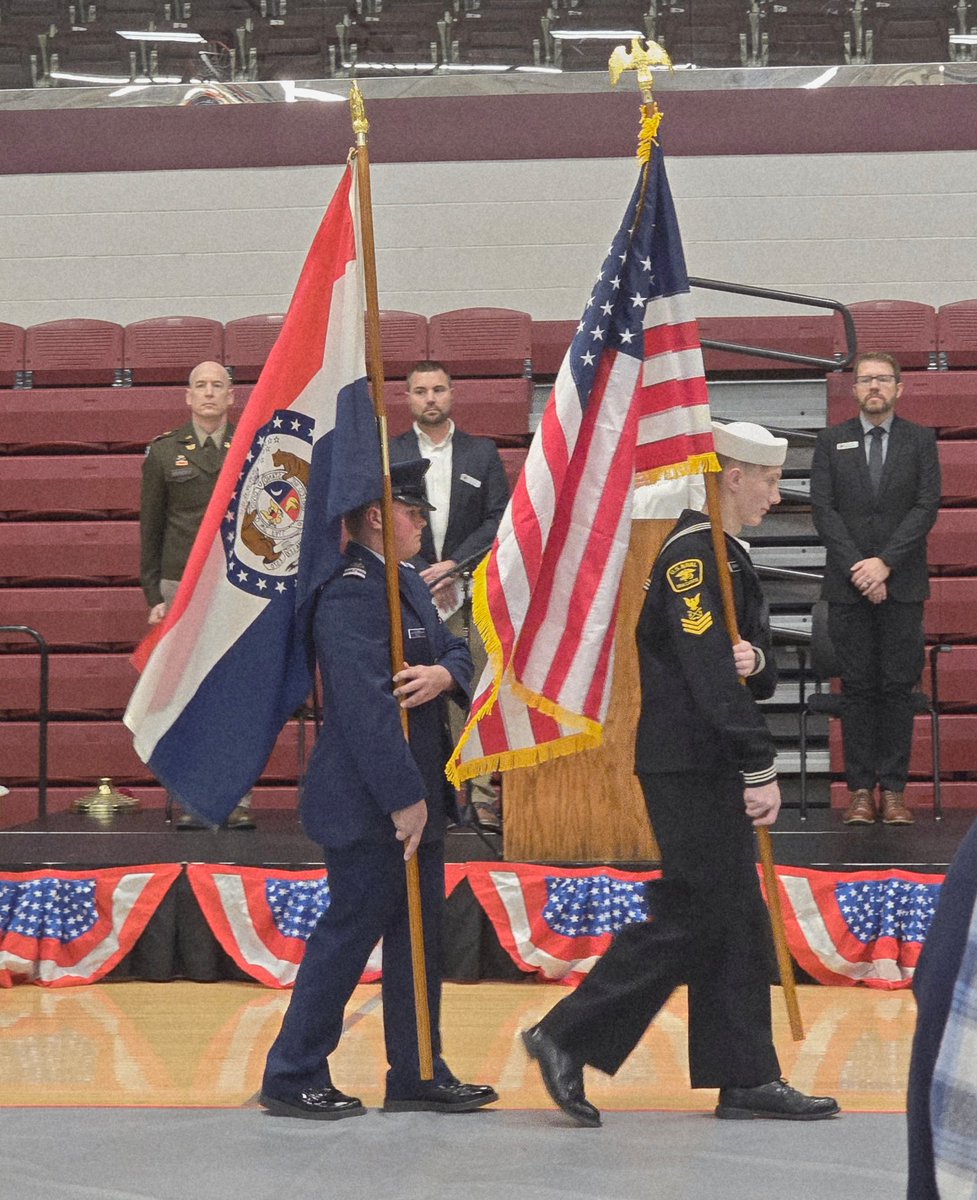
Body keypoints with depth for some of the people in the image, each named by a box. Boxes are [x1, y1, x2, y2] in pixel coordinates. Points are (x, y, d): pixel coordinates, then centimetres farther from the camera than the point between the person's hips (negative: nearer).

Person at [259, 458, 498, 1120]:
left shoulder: (407, 583, 13)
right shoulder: (350, 594, -19)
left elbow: (456, 649, 18)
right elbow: (367, 705, -24)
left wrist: (444, 673, -8)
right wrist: (404, 801, -23)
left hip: (418, 797, 10)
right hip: (370, 808, -10)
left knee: (419, 936, 13)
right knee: (348, 935, -2)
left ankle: (418, 1076, 21)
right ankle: (293, 1078, 8)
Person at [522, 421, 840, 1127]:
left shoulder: (728, 558, 18)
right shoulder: (693, 556, -15)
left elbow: (757, 675, 16)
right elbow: (708, 675, -22)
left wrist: (756, 660, -9)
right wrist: (760, 769, -22)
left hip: (710, 768, 10)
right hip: (687, 767, -10)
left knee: (734, 920, 9)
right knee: (695, 917, -8)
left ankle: (747, 1080, 11)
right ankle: (568, 1037, -1)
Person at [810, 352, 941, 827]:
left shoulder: (920, 441, 6)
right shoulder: (832, 441, 8)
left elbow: (926, 507, -2)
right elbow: (823, 508, 1)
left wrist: (884, 563, -12)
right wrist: (857, 568, -10)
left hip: (902, 583, 0)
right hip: (848, 586, 0)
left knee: (899, 685, 0)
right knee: (856, 686, 1)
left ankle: (893, 788, 3)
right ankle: (860, 788, 3)